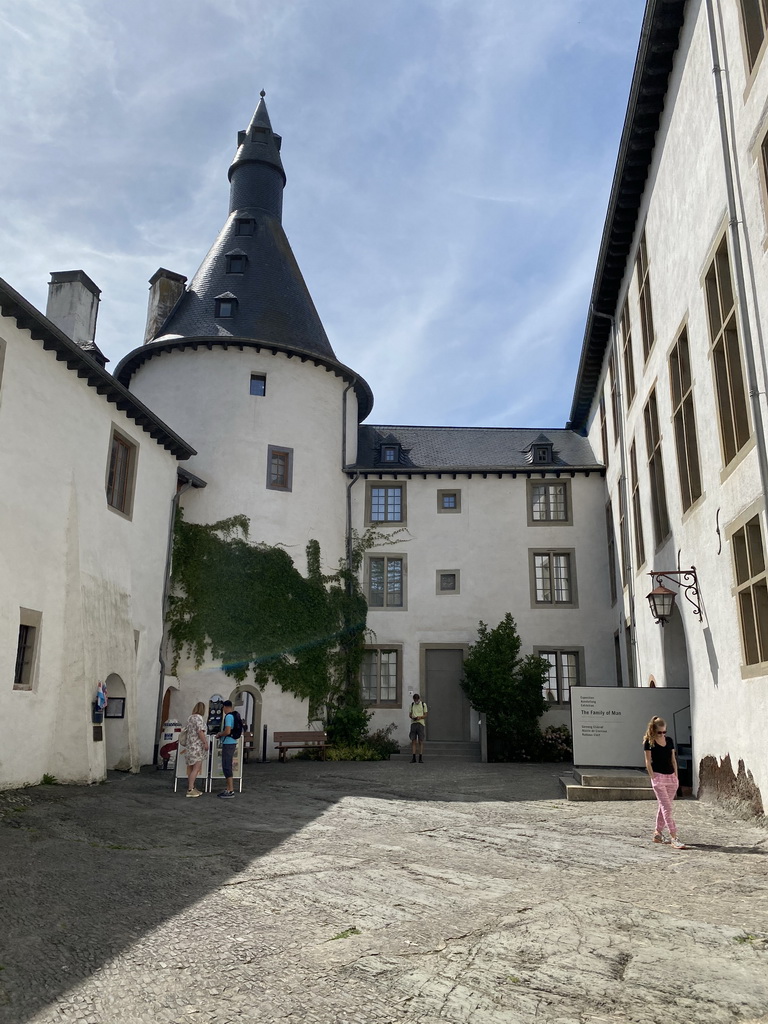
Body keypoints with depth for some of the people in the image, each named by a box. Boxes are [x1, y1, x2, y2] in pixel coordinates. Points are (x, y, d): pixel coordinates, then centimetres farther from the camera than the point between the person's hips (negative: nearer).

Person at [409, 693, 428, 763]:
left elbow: (425, 715, 4)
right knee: (413, 741, -1)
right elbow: (409, 714, 14)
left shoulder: (423, 704, 5)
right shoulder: (412, 705, 13)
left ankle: (420, 757, -2)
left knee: (420, 741, -4)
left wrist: (420, 717, -15)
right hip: (413, 723, 2)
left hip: (420, 723, -2)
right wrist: (412, 717, -9)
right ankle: (413, 758, 1)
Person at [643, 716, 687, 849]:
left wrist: (676, 776, 8)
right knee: (667, 807, -10)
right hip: (658, 776, -5)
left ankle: (658, 833, 24)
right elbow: (648, 762, -6)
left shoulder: (669, 740, 9)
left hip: (671, 777, 5)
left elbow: (673, 759, 13)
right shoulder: (649, 742, -6)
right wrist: (653, 778, -12)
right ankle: (673, 838, -13)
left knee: (663, 806, 12)